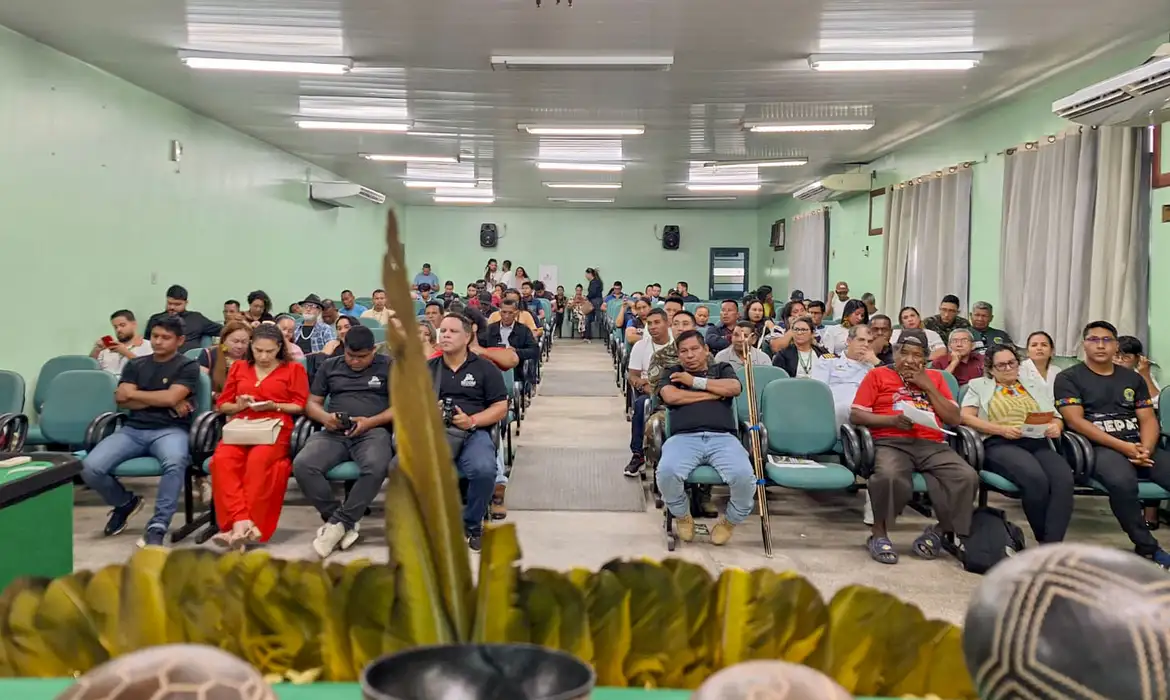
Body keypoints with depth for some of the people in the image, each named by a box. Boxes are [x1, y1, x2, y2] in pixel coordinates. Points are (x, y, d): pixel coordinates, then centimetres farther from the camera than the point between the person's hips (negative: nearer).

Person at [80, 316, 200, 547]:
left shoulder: (188, 367, 6)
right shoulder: (135, 365, 19)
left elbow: (171, 398, -9)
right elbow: (121, 400, 5)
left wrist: (133, 393, 3)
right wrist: (164, 402, -5)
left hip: (169, 430, -4)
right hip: (133, 430, 4)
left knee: (175, 462, -40)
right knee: (89, 468, -20)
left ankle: (157, 527, -29)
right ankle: (125, 502, 11)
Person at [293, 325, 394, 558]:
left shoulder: (389, 366, 10)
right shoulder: (330, 366, 19)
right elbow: (312, 403, 19)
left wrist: (371, 421, -11)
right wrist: (325, 417, -5)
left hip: (373, 431, -3)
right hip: (334, 432, 3)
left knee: (376, 468, -38)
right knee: (302, 465, -28)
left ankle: (338, 523, -19)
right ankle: (347, 523, -15)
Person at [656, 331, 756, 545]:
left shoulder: (722, 369, 28)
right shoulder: (672, 373, 25)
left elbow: (734, 388, 5)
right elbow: (670, 397, 2)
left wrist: (695, 382, 6)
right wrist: (713, 393, 7)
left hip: (723, 438, 1)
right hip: (684, 438, 0)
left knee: (744, 477, -32)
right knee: (666, 472, -35)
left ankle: (730, 520, 2)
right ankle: (682, 516, -2)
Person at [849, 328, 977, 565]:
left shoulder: (935, 378, 25)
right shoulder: (877, 375, 15)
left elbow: (954, 419, 14)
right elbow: (856, 415, 6)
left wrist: (928, 386, 6)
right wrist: (892, 420, -9)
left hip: (932, 445, 4)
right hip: (891, 443, -3)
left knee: (967, 477, -25)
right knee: (890, 477, -38)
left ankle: (942, 531, -2)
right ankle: (879, 534, -14)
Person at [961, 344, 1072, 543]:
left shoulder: (1037, 386, 29)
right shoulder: (979, 385, 17)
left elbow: (1056, 418, 23)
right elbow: (965, 417, 3)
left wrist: (1055, 427, -3)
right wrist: (1001, 429, -10)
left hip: (1039, 443, 4)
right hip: (1000, 444, -4)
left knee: (1064, 478, -31)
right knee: (1035, 478, -36)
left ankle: (1051, 545, -33)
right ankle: (1044, 540, -19)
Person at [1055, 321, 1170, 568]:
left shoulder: (1133, 378, 19)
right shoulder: (1069, 378, 4)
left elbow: (1148, 419, 13)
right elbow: (1075, 421, -7)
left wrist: (1146, 449, -10)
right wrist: (1122, 446, -15)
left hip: (1139, 447, 5)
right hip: (1098, 447, -5)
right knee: (1122, 481, -38)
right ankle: (1148, 548, -20)